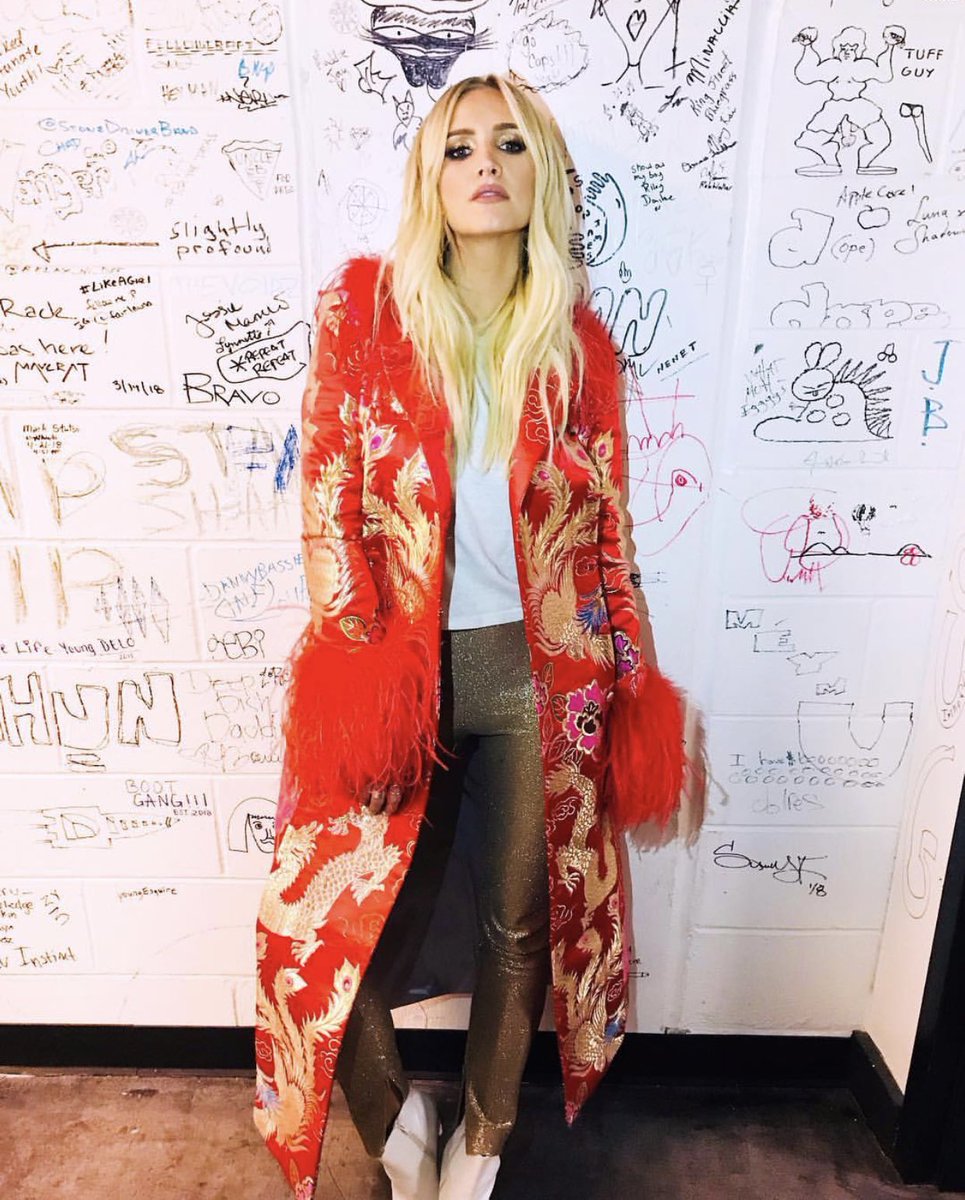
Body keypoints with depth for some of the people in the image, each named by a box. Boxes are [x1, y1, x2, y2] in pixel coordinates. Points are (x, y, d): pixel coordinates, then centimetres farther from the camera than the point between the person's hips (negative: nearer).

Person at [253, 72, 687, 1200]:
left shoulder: (578, 341, 3)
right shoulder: (363, 306, -1)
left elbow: (604, 527, 6)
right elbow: (328, 498, -3)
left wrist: (628, 680, 6)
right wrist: (355, 662, -9)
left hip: (536, 667, 2)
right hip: (397, 666, -1)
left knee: (523, 922, 16)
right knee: (359, 917, 9)